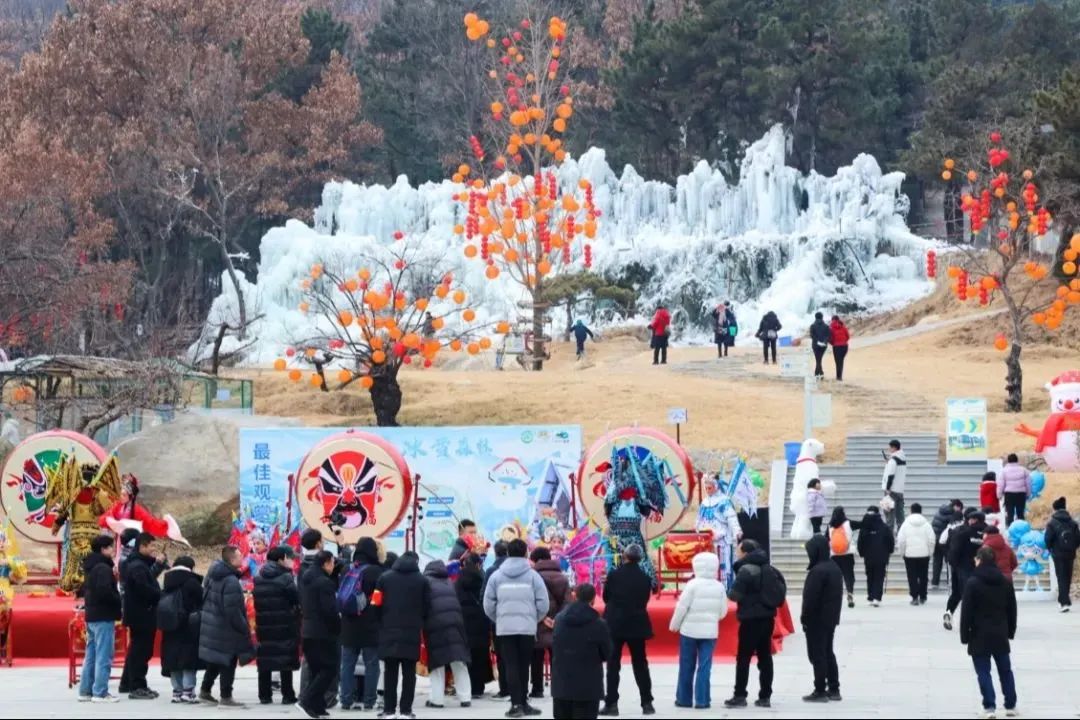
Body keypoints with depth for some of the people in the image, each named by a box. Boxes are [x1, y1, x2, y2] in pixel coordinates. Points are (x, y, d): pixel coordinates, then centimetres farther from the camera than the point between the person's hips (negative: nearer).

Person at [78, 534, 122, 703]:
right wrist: (119, 603, -11)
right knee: (103, 656, -7)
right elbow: (105, 592, -24)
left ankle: (85, 691, 16)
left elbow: (85, 589, 22)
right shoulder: (103, 568, -15)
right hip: (104, 616, -10)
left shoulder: (90, 567, 16)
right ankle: (100, 693, -7)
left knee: (91, 655, 13)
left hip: (91, 615, 10)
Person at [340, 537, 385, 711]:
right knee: (371, 664, 3)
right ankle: (369, 700, 1)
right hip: (371, 626, -4)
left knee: (347, 664, 9)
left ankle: (347, 700, 7)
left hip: (349, 625, 5)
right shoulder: (378, 572, -13)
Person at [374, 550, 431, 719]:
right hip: (412, 632, -1)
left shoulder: (385, 578, 3)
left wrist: (381, 624, 11)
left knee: (390, 672, 6)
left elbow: (377, 604, -1)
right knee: (409, 672, 3)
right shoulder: (422, 580, 1)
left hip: (389, 631, 1)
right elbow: (427, 607, 1)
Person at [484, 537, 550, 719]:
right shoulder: (532, 575, -3)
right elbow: (543, 604, -4)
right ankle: (521, 702, 17)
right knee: (523, 666, 11)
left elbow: (488, 604, 2)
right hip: (527, 627, 0)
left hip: (505, 628, 0)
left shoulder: (497, 576, 1)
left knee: (511, 666, 2)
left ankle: (516, 703, -6)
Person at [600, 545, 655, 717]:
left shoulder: (614, 575, -8)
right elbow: (644, 601, 7)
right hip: (637, 625, 2)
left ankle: (611, 703, -2)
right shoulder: (645, 579, -1)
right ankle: (647, 703, 11)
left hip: (615, 624, -2)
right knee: (640, 664, 11)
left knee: (613, 664, 2)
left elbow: (606, 597, 3)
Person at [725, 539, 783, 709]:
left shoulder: (746, 569, -14)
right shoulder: (769, 569, 11)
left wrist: (729, 594, 4)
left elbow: (736, 595, -18)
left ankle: (740, 696, -3)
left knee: (743, 657, -2)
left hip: (751, 619, -8)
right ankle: (765, 696, 9)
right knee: (765, 656, 9)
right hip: (768, 617, 8)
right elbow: (781, 590, 14)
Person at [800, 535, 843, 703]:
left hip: (817, 620, -9)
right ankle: (834, 689, 18)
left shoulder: (817, 571, -21)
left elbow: (810, 598, -21)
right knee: (828, 652, 16)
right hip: (831, 618, 9)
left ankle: (820, 691, -2)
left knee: (817, 654, -3)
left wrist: (805, 618, -12)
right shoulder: (835, 568, 10)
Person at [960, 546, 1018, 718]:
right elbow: (1012, 609, 12)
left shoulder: (973, 583, -11)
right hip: (1000, 634, 5)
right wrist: (1010, 631, 20)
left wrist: (964, 635, -5)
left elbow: (966, 612, -11)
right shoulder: (1005, 582, 5)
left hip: (980, 634, -5)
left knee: (983, 672, -1)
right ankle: (1011, 705, 18)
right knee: (1005, 670, 14)